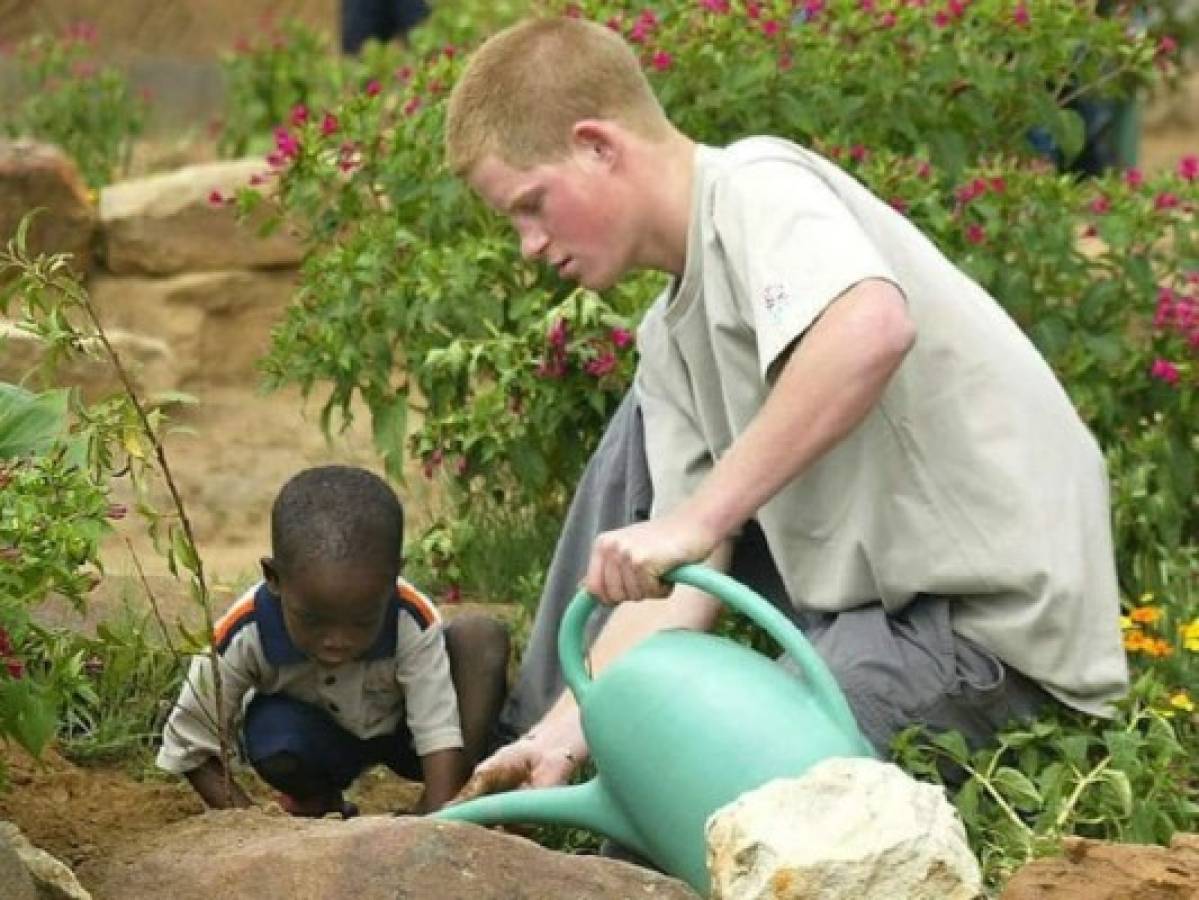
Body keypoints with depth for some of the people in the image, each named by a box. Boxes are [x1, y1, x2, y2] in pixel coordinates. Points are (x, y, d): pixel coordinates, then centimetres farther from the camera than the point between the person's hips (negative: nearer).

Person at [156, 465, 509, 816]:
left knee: (482, 637, -25)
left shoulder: (412, 624, -33)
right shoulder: (244, 636, -32)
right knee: (274, 733, -37)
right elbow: (189, 748, -22)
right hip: (320, 746, 0)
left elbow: (439, 731, -35)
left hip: (399, 732, 0)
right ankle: (322, 806, -1)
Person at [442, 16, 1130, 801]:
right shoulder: (669, 340, 14)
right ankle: (543, 737, 24)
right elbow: (685, 579, 8)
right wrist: (564, 734, -4)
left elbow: (874, 328, -36)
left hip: (997, 619, -10)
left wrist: (696, 519, -36)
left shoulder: (759, 188, -13)